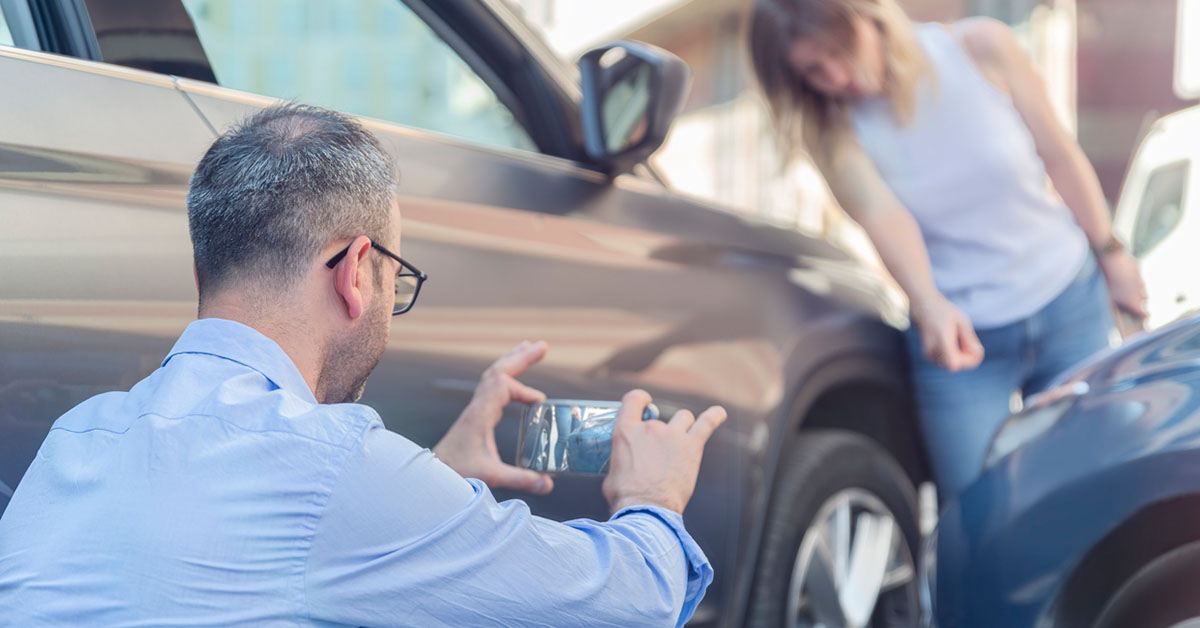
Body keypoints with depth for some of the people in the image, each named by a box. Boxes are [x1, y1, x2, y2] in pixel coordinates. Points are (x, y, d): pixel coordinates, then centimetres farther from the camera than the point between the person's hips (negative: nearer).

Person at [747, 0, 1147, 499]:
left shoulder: (981, 47, -13)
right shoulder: (833, 128, -13)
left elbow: (1058, 154, -2)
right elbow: (881, 214, -30)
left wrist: (1110, 253, 6)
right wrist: (930, 308, -47)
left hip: (1071, 306, 1)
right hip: (960, 330, -1)